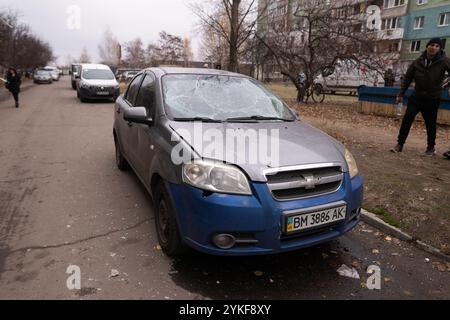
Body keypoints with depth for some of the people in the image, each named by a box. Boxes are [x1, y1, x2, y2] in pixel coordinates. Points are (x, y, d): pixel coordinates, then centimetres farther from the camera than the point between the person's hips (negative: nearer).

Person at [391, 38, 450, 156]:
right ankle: (400, 144, 2)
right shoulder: (418, 62, -1)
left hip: (432, 99, -2)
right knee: (407, 120, -5)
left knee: (430, 124, 8)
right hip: (416, 97, 2)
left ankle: (431, 147, 23)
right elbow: (407, 78, 5)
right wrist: (401, 94, 4)